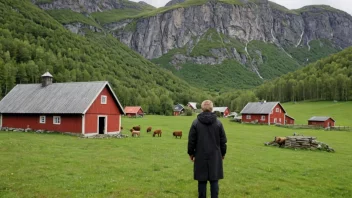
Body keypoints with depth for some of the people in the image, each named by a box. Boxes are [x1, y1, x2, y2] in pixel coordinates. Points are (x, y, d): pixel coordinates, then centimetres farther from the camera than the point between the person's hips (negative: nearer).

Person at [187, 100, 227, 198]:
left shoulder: (196, 122, -5)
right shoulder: (218, 123, -2)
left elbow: (191, 140, -1)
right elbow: (223, 140, 4)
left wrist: (191, 153, 10)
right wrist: (222, 153, 16)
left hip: (200, 156, 0)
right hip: (215, 156, 1)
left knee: (202, 180, 7)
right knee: (214, 180, 7)